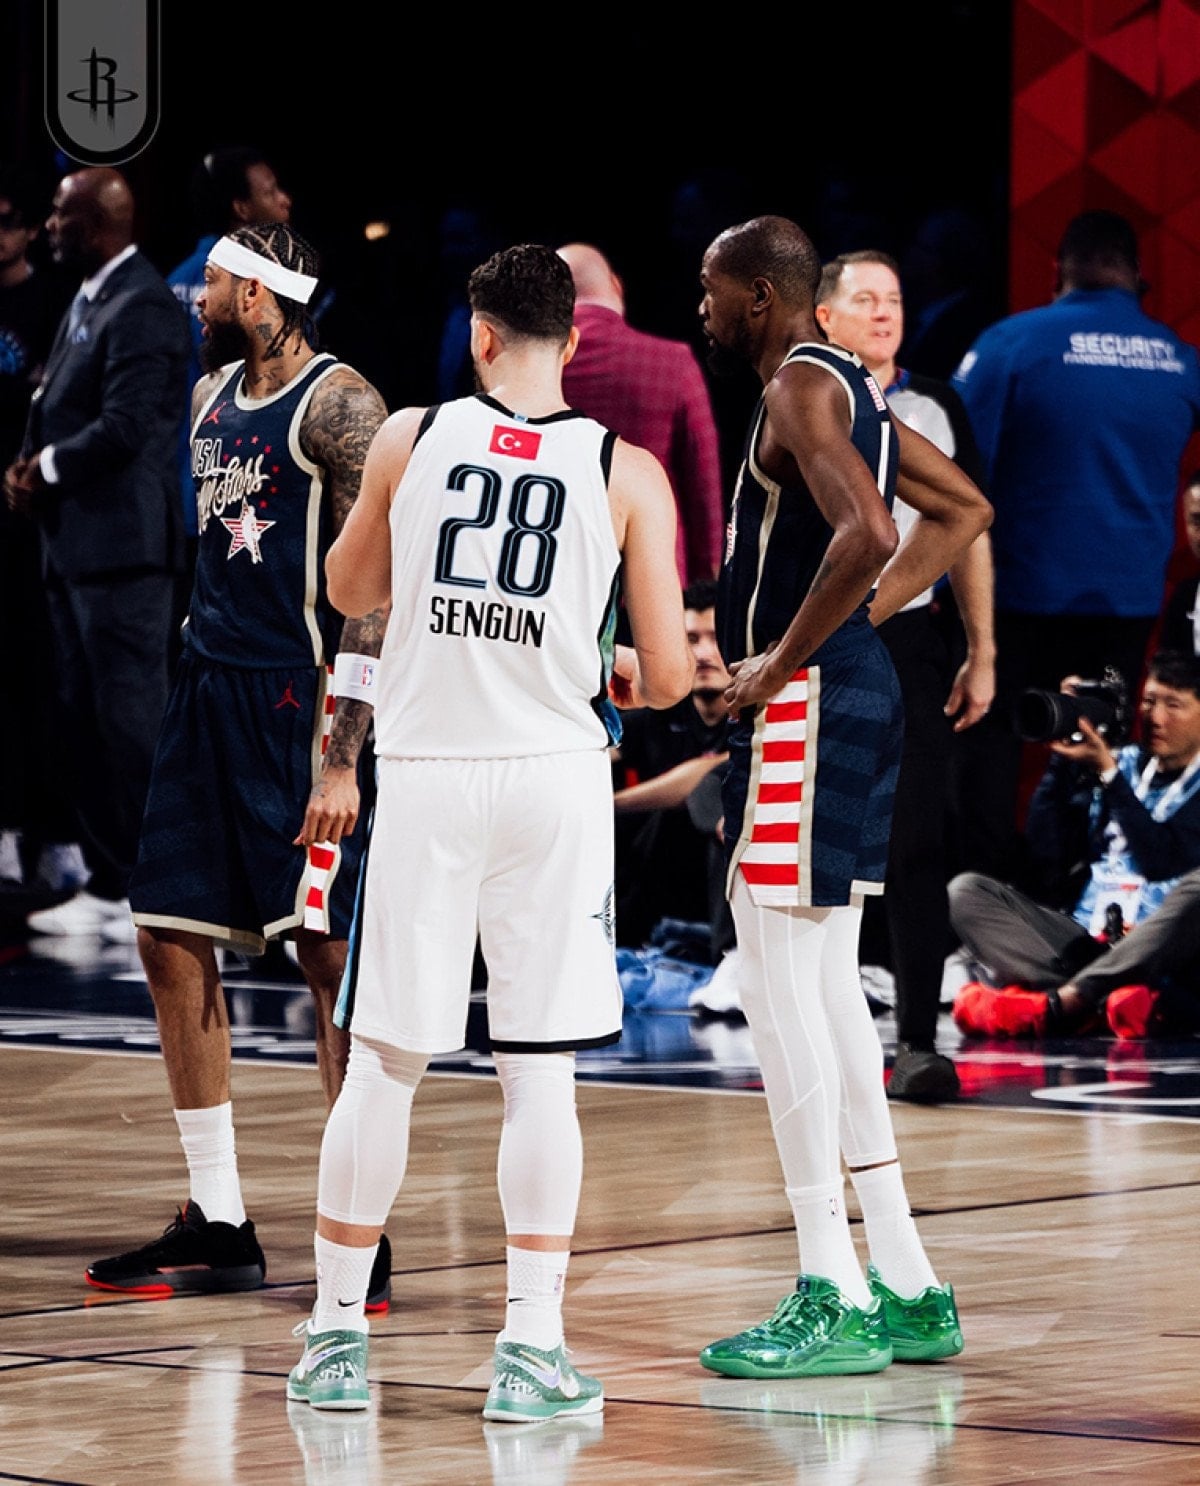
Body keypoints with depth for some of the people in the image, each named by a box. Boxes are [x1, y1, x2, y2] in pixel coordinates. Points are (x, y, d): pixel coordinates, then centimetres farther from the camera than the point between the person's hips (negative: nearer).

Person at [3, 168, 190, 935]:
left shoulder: (143, 309, -15)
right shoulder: (87, 302, 16)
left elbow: (124, 428, -22)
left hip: (122, 544, -10)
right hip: (75, 542, 10)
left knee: (130, 717, -6)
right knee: (82, 719, 13)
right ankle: (109, 881, 19)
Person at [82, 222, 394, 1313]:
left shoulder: (338, 405, -12)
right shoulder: (211, 397, 14)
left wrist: (342, 759, -22)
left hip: (303, 699, -9)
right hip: (212, 688, 9)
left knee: (329, 955, -4)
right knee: (172, 941, 6)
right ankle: (218, 1229, 13)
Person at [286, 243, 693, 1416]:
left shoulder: (411, 438, 0)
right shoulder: (626, 473, -2)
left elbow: (350, 591, 16)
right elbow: (669, 677, -2)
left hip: (424, 777, 1)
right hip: (551, 778, -1)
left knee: (384, 1062, 8)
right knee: (538, 1074, 4)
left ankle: (335, 1332, 15)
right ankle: (531, 1348, 2)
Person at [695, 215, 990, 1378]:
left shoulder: (801, 390, -14)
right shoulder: (850, 388, 17)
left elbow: (862, 535, -29)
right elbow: (961, 510, 27)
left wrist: (782, 662, -20)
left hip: (804, 705, -10)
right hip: (855, 690, 10)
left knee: (780, 987, -8)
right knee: (825, 990, 14)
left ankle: (833, 1302, -8)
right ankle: (905, 1289, 16)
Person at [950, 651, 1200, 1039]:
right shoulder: (1126, 764, 18)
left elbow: (1162, 861, -13)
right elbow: (1048, 854, 10)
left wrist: (1106, 772, -11)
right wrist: (1062, 757, 1)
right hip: (1085, 941, 5)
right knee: (966, 890, -11)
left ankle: (1053, 1004, -42)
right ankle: (1097, 1000, -35)